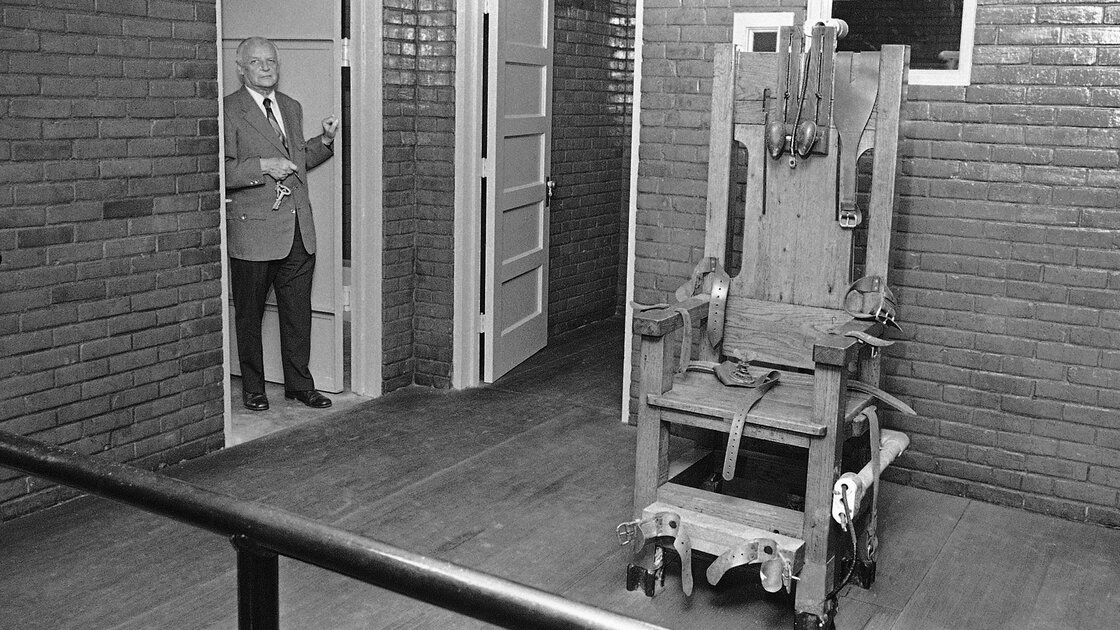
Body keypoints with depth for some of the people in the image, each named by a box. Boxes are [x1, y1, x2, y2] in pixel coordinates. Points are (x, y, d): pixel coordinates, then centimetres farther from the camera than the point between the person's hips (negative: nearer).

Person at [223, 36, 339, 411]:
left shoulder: (292, 108, 16)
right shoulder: (228, 111, -6)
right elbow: (222, 171, -12)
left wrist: (326, 141, 11)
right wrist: (262, 166, -20)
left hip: (299, 229, 6)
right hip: (253, 229, -5)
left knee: (298, 311, 10)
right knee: (249, 313, 7)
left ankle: (299, 384, 22)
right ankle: (252, 387, 20)